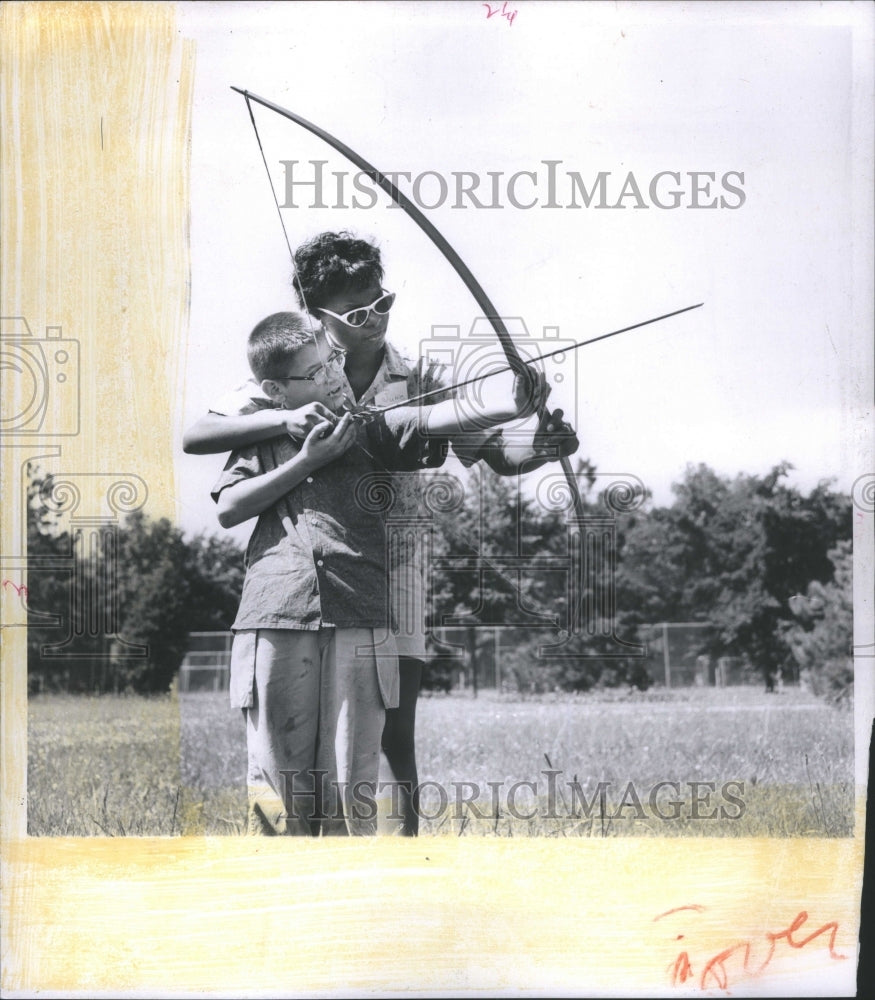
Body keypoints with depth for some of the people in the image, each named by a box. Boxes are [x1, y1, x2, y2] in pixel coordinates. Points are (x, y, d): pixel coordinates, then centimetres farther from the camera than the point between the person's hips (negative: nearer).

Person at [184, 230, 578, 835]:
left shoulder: (417, 382, 3)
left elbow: (493, 453, 0)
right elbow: (195, 438, -8)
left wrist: (540, 449, -23)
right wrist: (283, 420, -24)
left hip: (391, 578, 0)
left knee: (395, 737, -4)